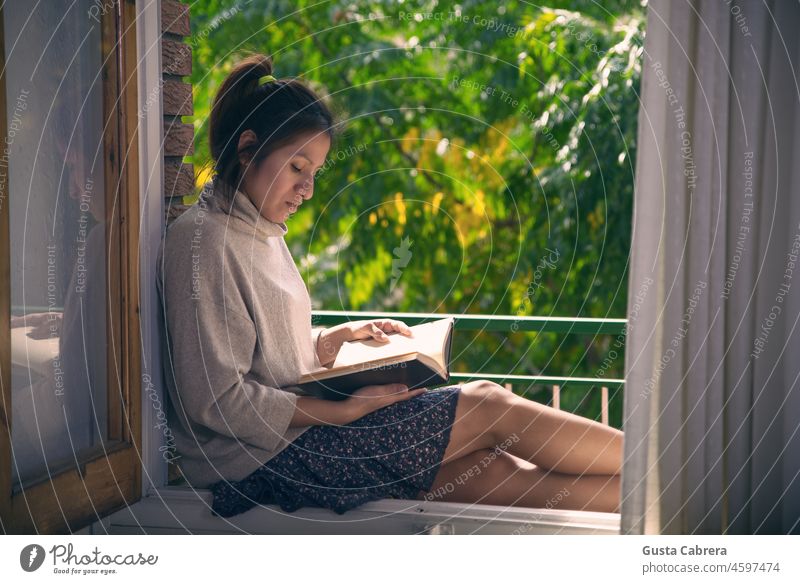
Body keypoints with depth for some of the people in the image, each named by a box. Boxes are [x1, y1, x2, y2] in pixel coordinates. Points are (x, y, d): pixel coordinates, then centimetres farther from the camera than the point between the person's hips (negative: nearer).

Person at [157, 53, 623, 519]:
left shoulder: (260, 232, 14)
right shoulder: (203, 242, -15)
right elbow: (216, 401, -21)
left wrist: (341, 336, 4)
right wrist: (344, 412, -19)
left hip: (297, 430, 9)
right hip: (266, 459, -9)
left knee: (495, 471, -6)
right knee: (488, 407, -8)